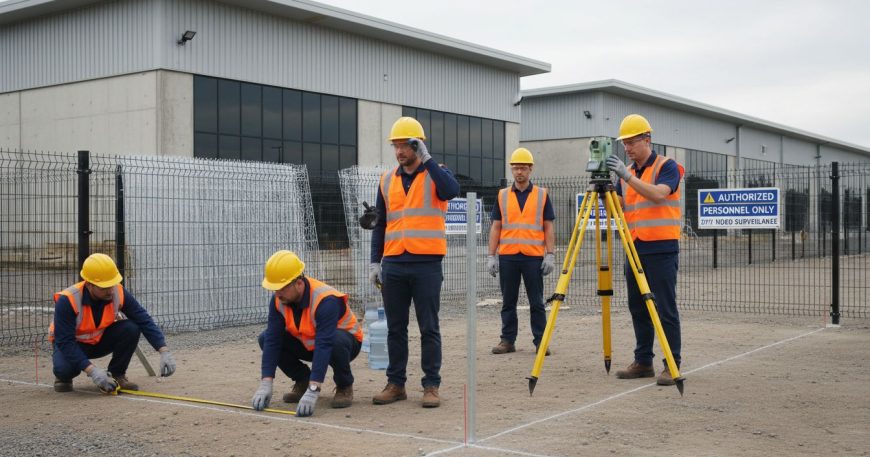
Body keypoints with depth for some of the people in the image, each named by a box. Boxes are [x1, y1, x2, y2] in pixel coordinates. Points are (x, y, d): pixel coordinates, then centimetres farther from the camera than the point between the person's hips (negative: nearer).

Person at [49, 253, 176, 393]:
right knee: (64, 368, -36)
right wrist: (92, 370, -42)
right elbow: (64, 341, -32)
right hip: (72, 343, -3)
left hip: (101, 340, 3)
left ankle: (116, 375, -3)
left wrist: (164, 352, -35)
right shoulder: (67, 300, -32)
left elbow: (145, 321, -23)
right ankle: (64, 376, 3)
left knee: (131, 329, -25)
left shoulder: (118, 293, -23)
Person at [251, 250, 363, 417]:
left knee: (337, 341, -41)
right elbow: (272, 340, -20)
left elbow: (324, 346, -43)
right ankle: (302, 380, 6)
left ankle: (345, 386, -10)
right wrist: (265, 385, -30)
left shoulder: (325, 301, -35)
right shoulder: (278, 300, -17)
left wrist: (312, 392, -50)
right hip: (308, 344, 6)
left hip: (348, 342, -6)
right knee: (264, 339, -14)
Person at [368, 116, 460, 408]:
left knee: (429, 328, 0)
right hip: (393, 264, 4)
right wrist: (375, 261, 8)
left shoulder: (435, 175, 2)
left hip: (426, 264, -4)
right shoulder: (387, 180, 13)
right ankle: (395, 384, 17)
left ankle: (431, 386, 8)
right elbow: (381, 224, 15)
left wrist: (427, 160, -19)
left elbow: (452, 191, -23)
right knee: (395, 328, 9)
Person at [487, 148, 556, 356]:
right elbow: (495, 227, 8)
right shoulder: (502, 196, 9)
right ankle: (507, 340, 14)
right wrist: (491, 255, 1)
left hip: (534, 256, -2)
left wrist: (550, 255, -4)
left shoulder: (542, 195, 5)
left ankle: (540, 341, 8)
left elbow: (548, 228, 4)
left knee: (537, 303, 1)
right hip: (507, 256, 2)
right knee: (508, 302, 7)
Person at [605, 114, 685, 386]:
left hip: (661, 249, -7)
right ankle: (643, 363, 17)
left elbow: (659, 194, -23)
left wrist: (626, 176, -28)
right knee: (638, 309, 9)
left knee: (665, 309, -5)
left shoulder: (667, 166, -5)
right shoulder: (626, 173, 14)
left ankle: (672, 366, 1)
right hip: (635, 249, 7)